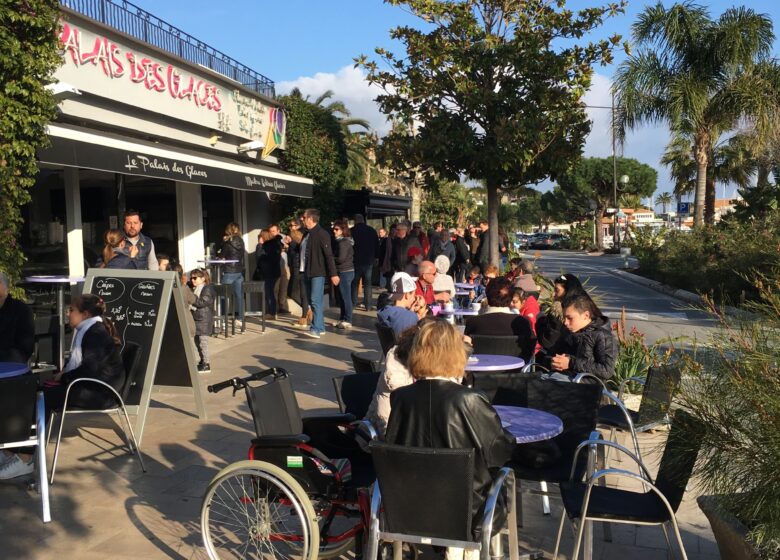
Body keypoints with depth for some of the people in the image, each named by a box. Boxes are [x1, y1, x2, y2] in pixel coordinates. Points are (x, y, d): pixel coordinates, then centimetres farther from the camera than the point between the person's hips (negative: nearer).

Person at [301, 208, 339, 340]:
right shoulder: (309, 234, 15)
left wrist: (333, 274, -20)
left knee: (316, 301, -14)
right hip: (309, 273, 9)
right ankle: (320, 327, 18)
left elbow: (329, 255, -17)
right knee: (313, 302, 11)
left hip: (318, 273, -9)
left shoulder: (322, 234, -12)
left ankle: (316, 330, -16)